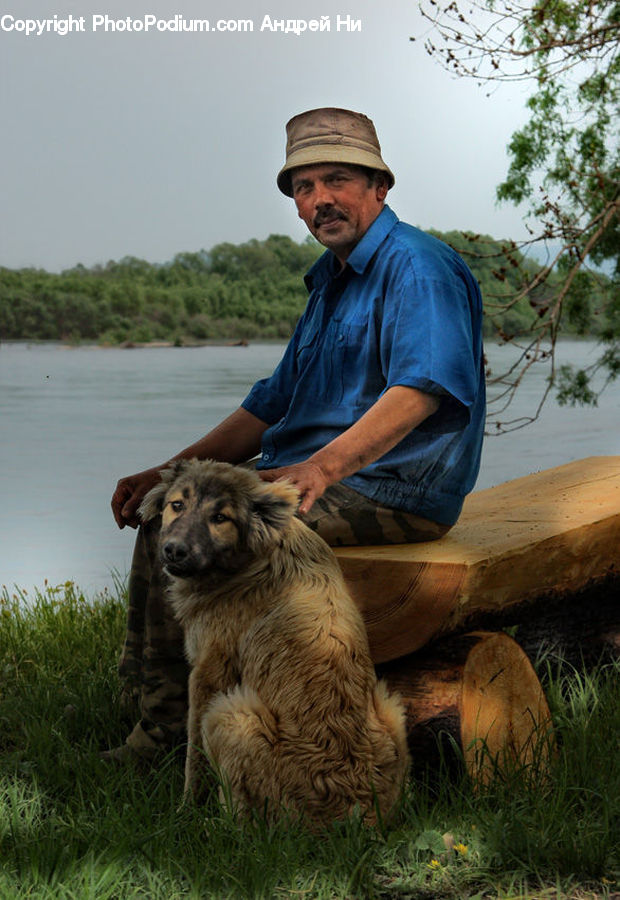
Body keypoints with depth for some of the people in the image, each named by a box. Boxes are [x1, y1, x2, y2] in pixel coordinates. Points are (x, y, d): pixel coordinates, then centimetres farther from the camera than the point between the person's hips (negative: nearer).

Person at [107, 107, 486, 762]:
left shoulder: (417, 266, -11)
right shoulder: (329, 281, 20)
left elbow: (421, 386, -28)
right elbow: (270, 408, 23)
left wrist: (321, 467, -40)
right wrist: (169, 471, 12)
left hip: (391, 492, -10)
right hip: (326, 478, 10)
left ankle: (167, 728, -8)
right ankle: (137, 696, 8)